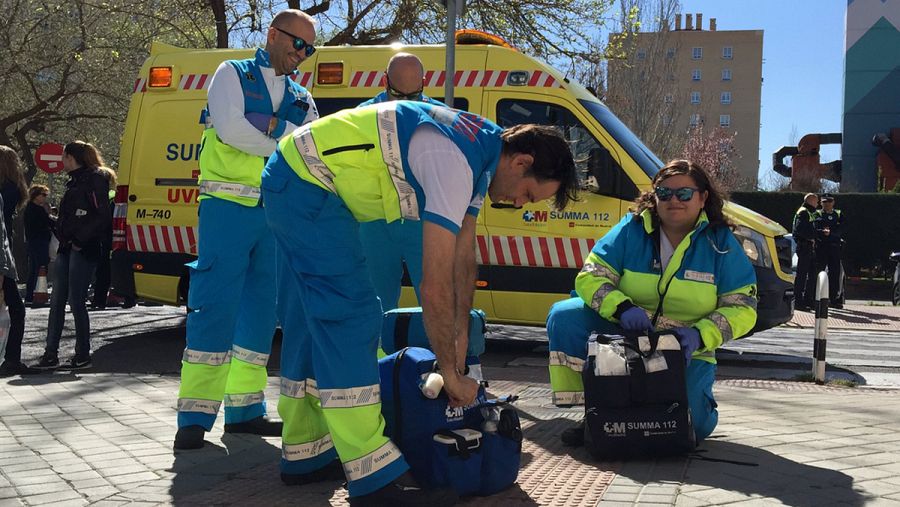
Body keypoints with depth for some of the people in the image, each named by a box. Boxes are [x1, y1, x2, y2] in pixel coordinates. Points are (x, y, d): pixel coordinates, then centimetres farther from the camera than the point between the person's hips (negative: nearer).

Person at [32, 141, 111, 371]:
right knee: (56, 302, 7)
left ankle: (83, 356, 5)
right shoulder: (74, 182, 20)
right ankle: (50, 355, 11)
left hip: (83, 250, -9)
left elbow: (102, 216, -15)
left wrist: (81, 240, -17)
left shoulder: (94, 179, -7)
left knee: (76, 301, -5)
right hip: (67, 248, 9)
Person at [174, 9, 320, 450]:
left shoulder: (301, 99, 19)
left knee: (261, 309, 5)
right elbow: (230, 128, -12)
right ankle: (195, 417, -8)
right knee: (215, 306, -10)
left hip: (276, 214, 6)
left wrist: (267, 124, -10)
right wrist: (288, 140, -5)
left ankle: (244, 409, 13)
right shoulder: (232, 74, 6)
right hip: (228, 204, -5)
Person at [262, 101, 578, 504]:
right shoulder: (455, 164, -25)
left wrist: (459, 337, 12)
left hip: (298, 181, 11)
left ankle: (305, 454, 25)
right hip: (308, 184, -11)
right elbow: (434, 286, -25)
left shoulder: (480, 153, 5)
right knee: (350, 319, -14)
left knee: (320, 318, 15)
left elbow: (464, 256, 12)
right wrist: (452, 374, -15)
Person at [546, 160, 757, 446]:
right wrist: (622, 308, -28)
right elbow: (590, 276, -8)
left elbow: (742, 308, -5)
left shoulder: (720, 243, -3)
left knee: (691, 424, -25)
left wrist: (700, 335, -23)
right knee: (565, 317, -24)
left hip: (687, 350, -1)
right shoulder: (631, 229, -4)